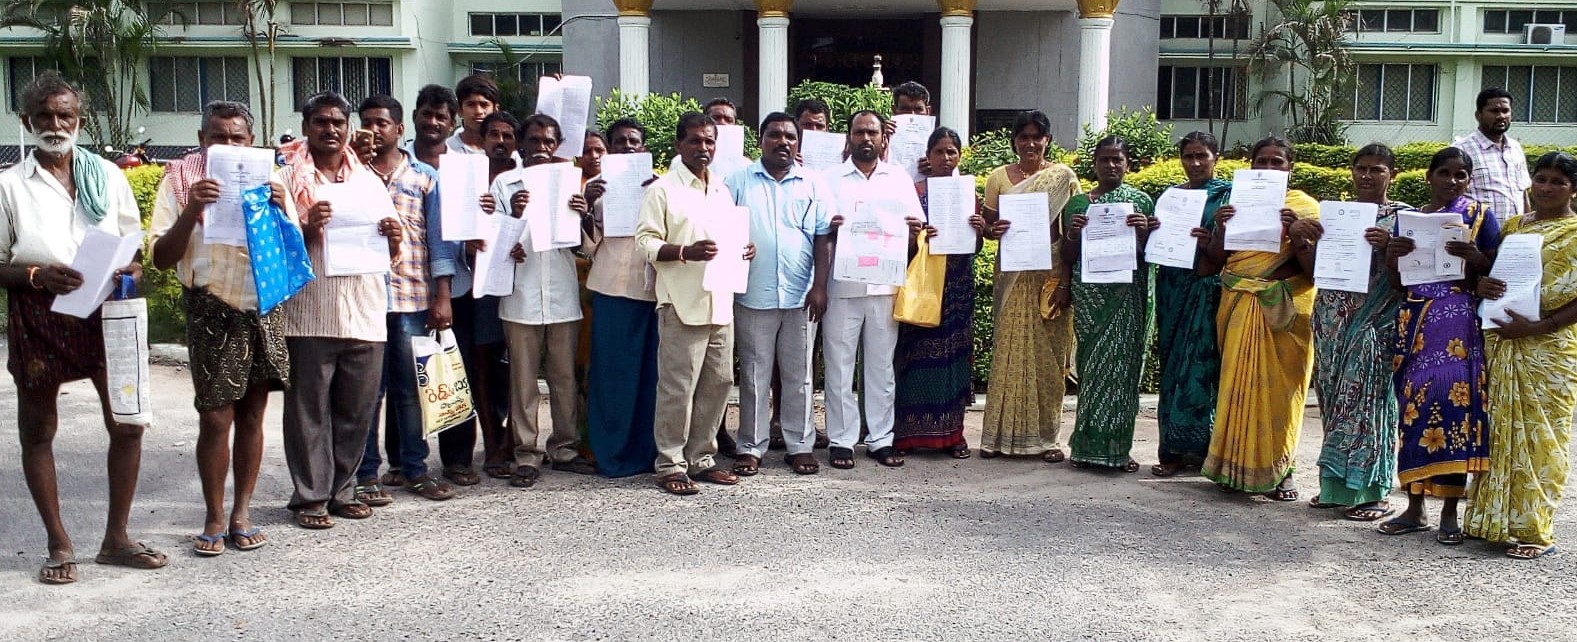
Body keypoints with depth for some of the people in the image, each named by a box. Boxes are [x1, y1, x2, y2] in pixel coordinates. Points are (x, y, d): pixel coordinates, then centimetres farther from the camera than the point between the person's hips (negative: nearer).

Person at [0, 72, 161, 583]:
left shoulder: (107, 176, 7)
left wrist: (130, 271, -8)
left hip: (103, 310, 2)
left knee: (127, 423, 2)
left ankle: (116, 538, 16)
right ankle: (59, 544, 19)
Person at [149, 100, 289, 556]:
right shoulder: (182, 179, 0)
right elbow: (162, 257, -5)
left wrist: (279, 209, -13)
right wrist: (191, 211, -19)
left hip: (265, 308, 3)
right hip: (213, 310, -3)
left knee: (252, 413, 8)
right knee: (215, 417, -4)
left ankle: (242, 512, 17)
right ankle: (214, 518, 9)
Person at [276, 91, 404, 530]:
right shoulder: (287, 179, 4)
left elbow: (387, 253, 20)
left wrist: (394, 241, -3)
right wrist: (306, 229, -18)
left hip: (365, 315, 4)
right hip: (309, 316, -4)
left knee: (356, 411, 8)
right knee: (309, 411, 0)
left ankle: (341, 490, 19)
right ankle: (310, 496, 9)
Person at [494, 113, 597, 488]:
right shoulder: (505, 183, 5)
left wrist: (583, 216, -10)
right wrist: (514, 215, -17)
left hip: (563, 297, 2)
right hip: (521, 298, -2)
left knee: (565, 377, 8)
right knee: (523, 380, 1)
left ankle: (564, 447, 19)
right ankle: (527, 455, 8)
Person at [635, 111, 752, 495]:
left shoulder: (722, 190, 19)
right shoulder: (663, 190, -2)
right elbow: (646, 242, -9)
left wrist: (741, 251, 5)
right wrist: (686, 252, -22)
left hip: (720, 302, 7)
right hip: (682, 304, -7)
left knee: (718, 383, 9)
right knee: (677, 387, -5)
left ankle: (701, 458, 21)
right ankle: (670, 465, 6)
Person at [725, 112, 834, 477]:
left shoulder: (813, 186, 7)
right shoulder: (739, 182, 5)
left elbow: (824, 238, 4)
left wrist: (820, 287, -4)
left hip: (800, 296, 1)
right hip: (753, 296, -1)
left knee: (799, 376, 8)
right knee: (754, 375, 5)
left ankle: (800, 446, 16)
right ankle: (751, 447, 13)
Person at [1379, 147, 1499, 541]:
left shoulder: (1481, 216, 7)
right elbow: (1399, 282, 13)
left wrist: (1474, 258, -18)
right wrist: (1391, 256, -7)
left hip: (1459, 320, -3)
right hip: (1415, 318, 3)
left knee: (1454, 400, -10)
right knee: (1414, 402, 0)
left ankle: (1450, 512, -4)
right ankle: (1415, 508, 7)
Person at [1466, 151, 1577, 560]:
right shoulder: (1512, 225, 14)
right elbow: (1490, 270, 19)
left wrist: (1534, 327, -18)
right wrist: (1481, 285, -5)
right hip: (1503, 344, 5)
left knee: (1541, 438, -2)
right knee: (1500, 431, 7)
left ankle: (1535, 530, 4)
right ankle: (1496, 520, 15)